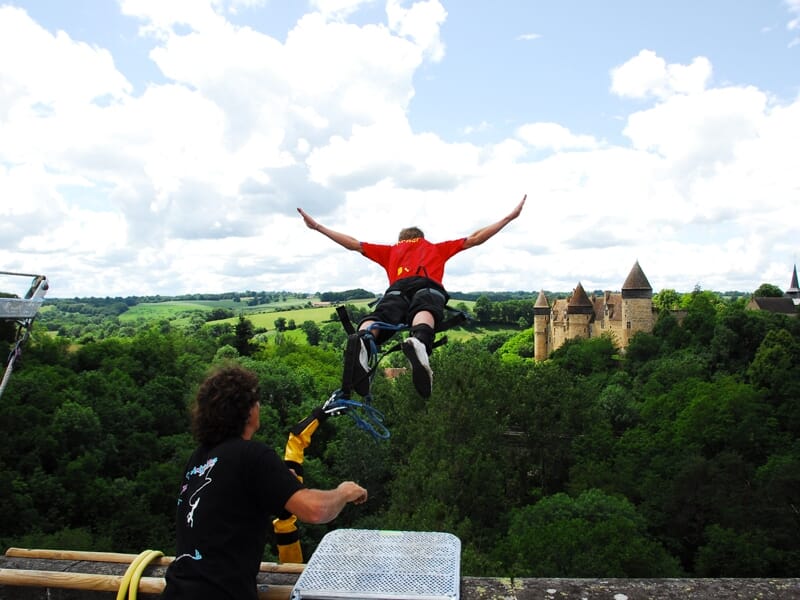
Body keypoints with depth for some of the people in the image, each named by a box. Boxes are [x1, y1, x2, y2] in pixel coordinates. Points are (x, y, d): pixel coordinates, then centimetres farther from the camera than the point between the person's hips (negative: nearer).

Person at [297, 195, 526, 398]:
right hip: (429, 286, -1)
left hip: (397, 288, 2)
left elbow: (353, 243, 42)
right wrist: (510, 217, 50)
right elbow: (475, 238, 41)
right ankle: (419, 342, -69)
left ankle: (361, 343, -61)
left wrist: (317, 226, 52)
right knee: (425, 311, -33)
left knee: (379, 316, -25)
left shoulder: (391, 250, 40)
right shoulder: (438, 248, 40)